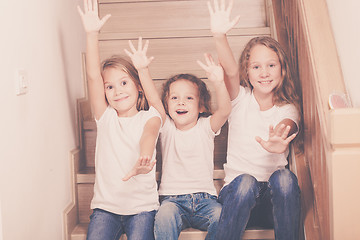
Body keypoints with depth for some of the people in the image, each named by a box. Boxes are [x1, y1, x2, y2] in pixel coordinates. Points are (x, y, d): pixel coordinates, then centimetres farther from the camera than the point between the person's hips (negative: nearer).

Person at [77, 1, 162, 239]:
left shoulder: (149, 116, 0)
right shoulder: (106, 117, 6)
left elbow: (149, 134, -23)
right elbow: (93, 76, -5)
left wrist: (143, 160, -47)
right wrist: (92, 33, -15)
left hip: (142, 205, -2)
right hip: (106, 205, 2)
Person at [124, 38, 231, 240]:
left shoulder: (206, 126, 6)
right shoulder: (167, 128, 8)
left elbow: (225, 109, -14)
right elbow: (154, 101, -9)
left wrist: (219, 83, -34)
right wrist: (143, 70, -25)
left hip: (204, 198, 0)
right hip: (173, 198, 0)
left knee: (222, 215, -29)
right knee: (165, 215, -32)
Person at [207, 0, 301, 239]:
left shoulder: (288, 108, 5)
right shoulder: (241, 99, 3)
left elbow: (286, 126, -20)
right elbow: (231, 71, -18)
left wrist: (278, 139, -46)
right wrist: (220, 35, -38)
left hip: (274, 196, 1)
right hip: (238, 192, -1)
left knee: (285, 178, -31)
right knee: (245, 182, -34)